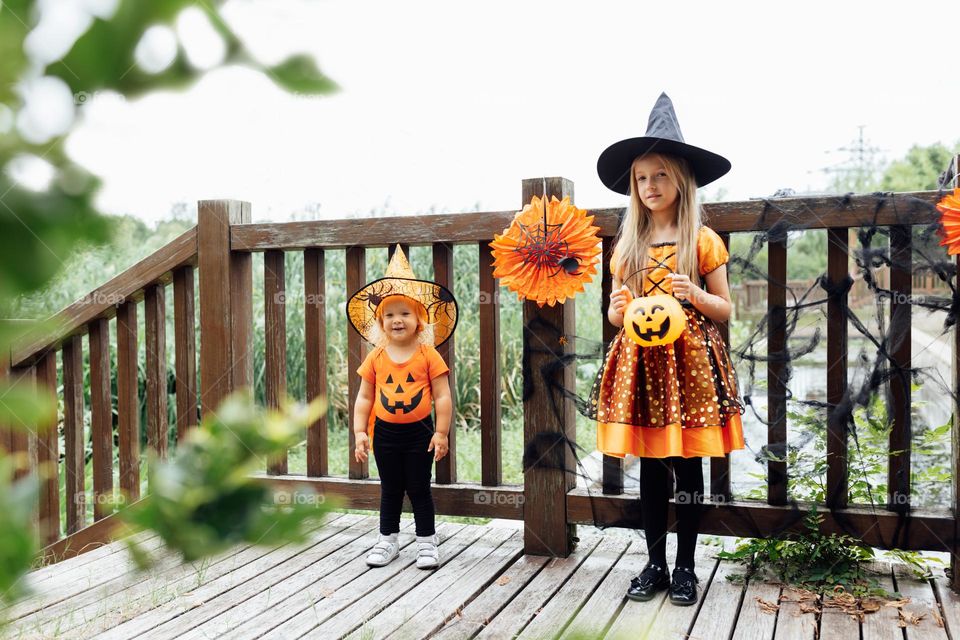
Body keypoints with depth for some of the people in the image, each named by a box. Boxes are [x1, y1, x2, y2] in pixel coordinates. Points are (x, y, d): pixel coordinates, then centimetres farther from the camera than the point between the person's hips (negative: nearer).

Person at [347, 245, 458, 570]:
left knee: (419, 489, 7)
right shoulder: (376, 358, -1)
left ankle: (427, 542, 20)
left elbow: (443, 397, -8)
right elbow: (364, 398, 4)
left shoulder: (428, 355, -9)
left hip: (419, 432, -2)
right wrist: (359, 432, -2)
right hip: (385, 432, 2)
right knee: (390, 490, 14)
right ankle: (387, 541, 28)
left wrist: (441, 433, -10)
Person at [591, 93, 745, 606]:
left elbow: (725, 309, 2)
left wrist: (694, 295, -17)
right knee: (650, 466, 8)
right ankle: (655, 563, 20)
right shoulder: (626, 245, 9)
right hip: (639, 361, 3)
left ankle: (685, 566, 17)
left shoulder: (702, 240, 0)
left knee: (688, 465, 3)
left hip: (689, 358, -3)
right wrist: (617, 310, -9)